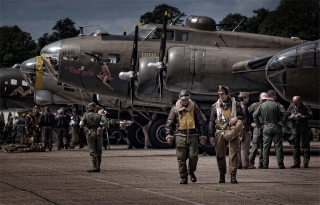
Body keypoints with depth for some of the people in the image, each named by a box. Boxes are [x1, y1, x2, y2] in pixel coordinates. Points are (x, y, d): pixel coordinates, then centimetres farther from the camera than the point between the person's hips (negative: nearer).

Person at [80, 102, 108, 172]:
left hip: (90, 133, -2)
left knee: (93, 151, -2)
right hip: (98, 133, 2)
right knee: (99, 151, 9)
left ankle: (94, 167, -8)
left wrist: (88, 130, -9)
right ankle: (98, 167, 11)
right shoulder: (99, 115, 6)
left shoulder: (86, 115, 2)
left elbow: (82, 124, -12)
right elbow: (105, 122, -9)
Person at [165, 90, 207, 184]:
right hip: (180, 135, 0)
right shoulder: (175, 109, 4)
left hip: (192, 135, 0)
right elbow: (169, 123, 6)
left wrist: (202, 135, 7)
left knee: (193, 156, -6)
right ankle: (183, 177, 8)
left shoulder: (194, 108, 5)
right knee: (181, 158, -1)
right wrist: (169, 135, -4)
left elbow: (201, 122, 10)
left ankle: (191, 171, 21)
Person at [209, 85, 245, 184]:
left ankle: (233, 175, -2)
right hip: (220, 132, 1)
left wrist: (236, 118, -12)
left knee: (233, 154, -6)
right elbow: (211, 122, 8)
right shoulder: (215, 106, 6)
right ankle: (222, 175, 18)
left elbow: (243, 116, 12)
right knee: (220, 155, 3)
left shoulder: (235, 104, 3)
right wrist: (211, 136, 3)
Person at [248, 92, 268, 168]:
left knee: (263, 147, 6)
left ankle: (261, 163, 11)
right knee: (255, 145, -9)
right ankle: (251, 162, -4)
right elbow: (247, 113, 8)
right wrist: (251, 122, 2)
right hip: (257, 127, -3)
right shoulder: (255, 105, 5)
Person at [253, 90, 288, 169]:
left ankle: (265, 165, 4)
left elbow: (255, 115, 3)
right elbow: (285, 114, -17)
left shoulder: (262, 105, 4)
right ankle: (280, 164, 2)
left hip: (266, 128, 3)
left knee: (266, 146, 6)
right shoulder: (277, 105, -8)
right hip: (276, 127, -3)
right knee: (278, 146, 2)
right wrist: (282, 123, -5)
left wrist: (259, 125, 8)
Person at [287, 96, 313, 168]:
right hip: (295, 128, 3)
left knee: (305, 145, -2)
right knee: (295, 146, 3)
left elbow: (311, 115, -10)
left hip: (304, 128, -3)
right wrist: (290, 117, -12)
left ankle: (306, 163, 2)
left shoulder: (305, 106, -5)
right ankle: (296, 163, 7)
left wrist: (303, 116, -23)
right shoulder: (291, 107, 5)